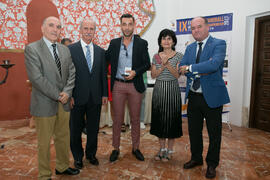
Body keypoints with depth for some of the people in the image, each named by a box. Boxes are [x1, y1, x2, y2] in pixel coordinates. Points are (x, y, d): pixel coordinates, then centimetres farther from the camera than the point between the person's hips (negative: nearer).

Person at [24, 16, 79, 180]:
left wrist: (67, 92, -10)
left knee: (64, 137, 17)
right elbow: (37, 78, -16)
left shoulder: (65, 49, 10)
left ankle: (63, 166, 37)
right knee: (44, 142, 9)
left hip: (64, 102, 6)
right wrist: (57, 96, -15)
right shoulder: (32, 49, -8)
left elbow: (72, 73, 6)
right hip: (45, 104, -5)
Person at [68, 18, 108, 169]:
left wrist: (105, 94, 5)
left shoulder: (101, 51, 8)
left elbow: (103, 74, 8)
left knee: (94, 129, 14)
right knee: (76, 129, 12)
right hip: (77, 97, -3)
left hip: (95, 97, 3)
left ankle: (91, 154, 35)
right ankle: (78, 157, 33)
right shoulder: (71, 49, -4)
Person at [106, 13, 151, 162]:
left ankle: (135, 148, 26)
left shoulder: (142, 43, 2)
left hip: (135, 85, 0)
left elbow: (147, 64, 1)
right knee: (117, 119, 7)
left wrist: (135, 72, -15)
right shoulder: (114, 43, 6)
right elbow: (105, 60, 11)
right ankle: (115, 148, 23)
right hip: (118, 86, 1)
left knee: (135, 119, 10)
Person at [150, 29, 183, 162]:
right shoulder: (156, 56, 9)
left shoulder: (178, 56, 0)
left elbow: (177, 75, -8)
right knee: (159, 119, 8)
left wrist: (167, 64, -21)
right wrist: (162, 66, -13)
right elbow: (153, 75, 3)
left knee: (171, 119, 2)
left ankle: (170, 150, 19)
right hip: (158, 90, 3)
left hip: (172, 90, -3)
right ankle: (162, 148, 25)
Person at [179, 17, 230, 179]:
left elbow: (214, 64, -24)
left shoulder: (219, 44, -7)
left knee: (214, 133, 9)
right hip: (193, 96, 5)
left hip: (212, 96, -5)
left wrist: (190, 68, -17)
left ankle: (212, 164, 29)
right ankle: (196, 158, 37)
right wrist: (201, 71, -15)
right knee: (194, 130, 16)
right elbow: (182, 68, 0)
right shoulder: (190, 48, 11)